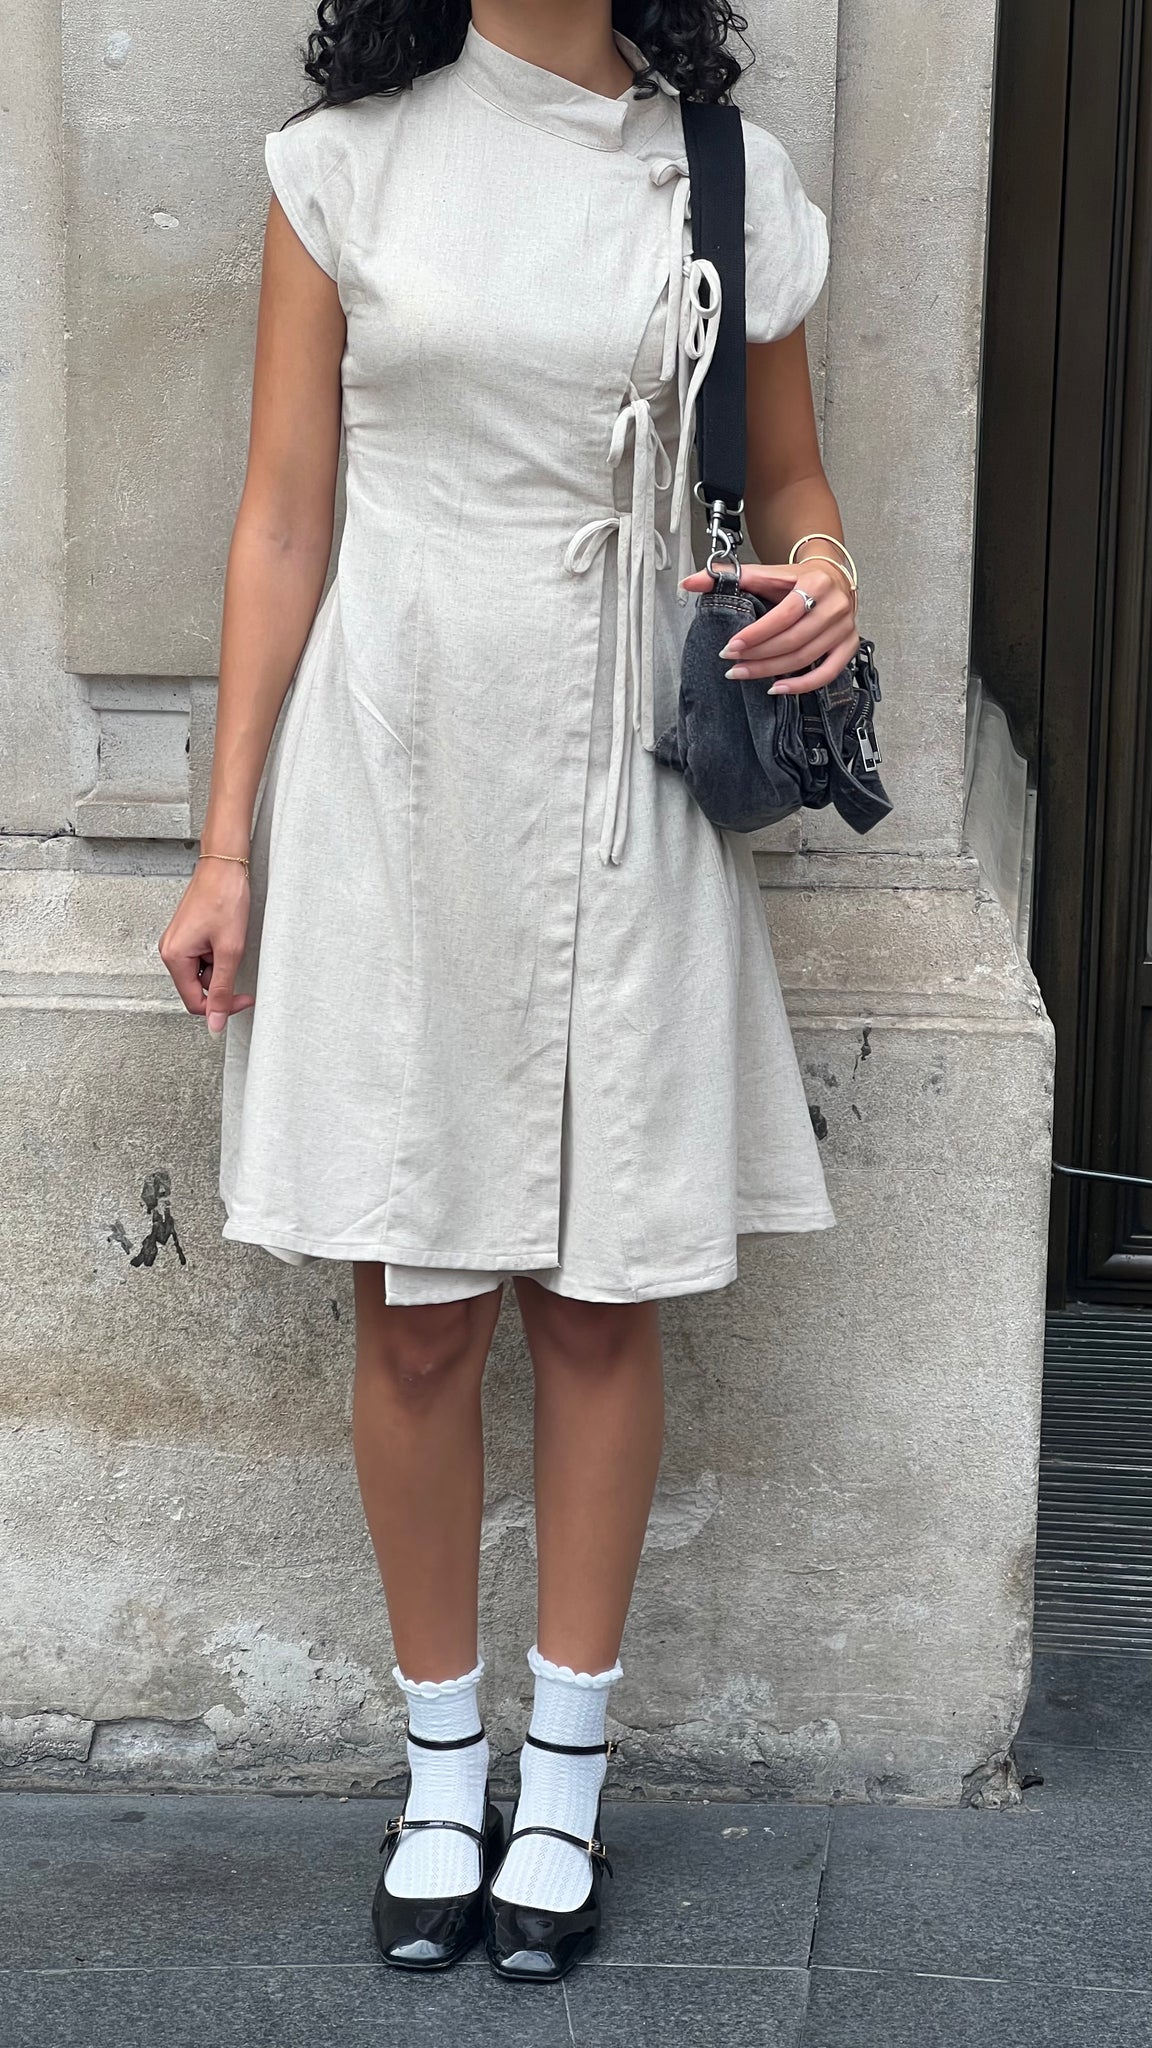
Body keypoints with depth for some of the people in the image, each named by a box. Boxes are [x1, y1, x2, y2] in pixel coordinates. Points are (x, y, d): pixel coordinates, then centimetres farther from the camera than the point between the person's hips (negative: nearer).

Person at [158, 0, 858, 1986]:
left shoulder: (729, 175, 5)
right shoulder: (347, 162, 3)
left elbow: (788, 485, 15)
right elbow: (284, 520, 3)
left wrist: (823, 585, -10)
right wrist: (227, 846, 1)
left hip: (623, 781, 1)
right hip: (397, 772, -1)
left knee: (601, 1297, 6)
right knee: (418, 1307, 5)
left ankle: (564, 1778, 21)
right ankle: (441, 1770, 22)